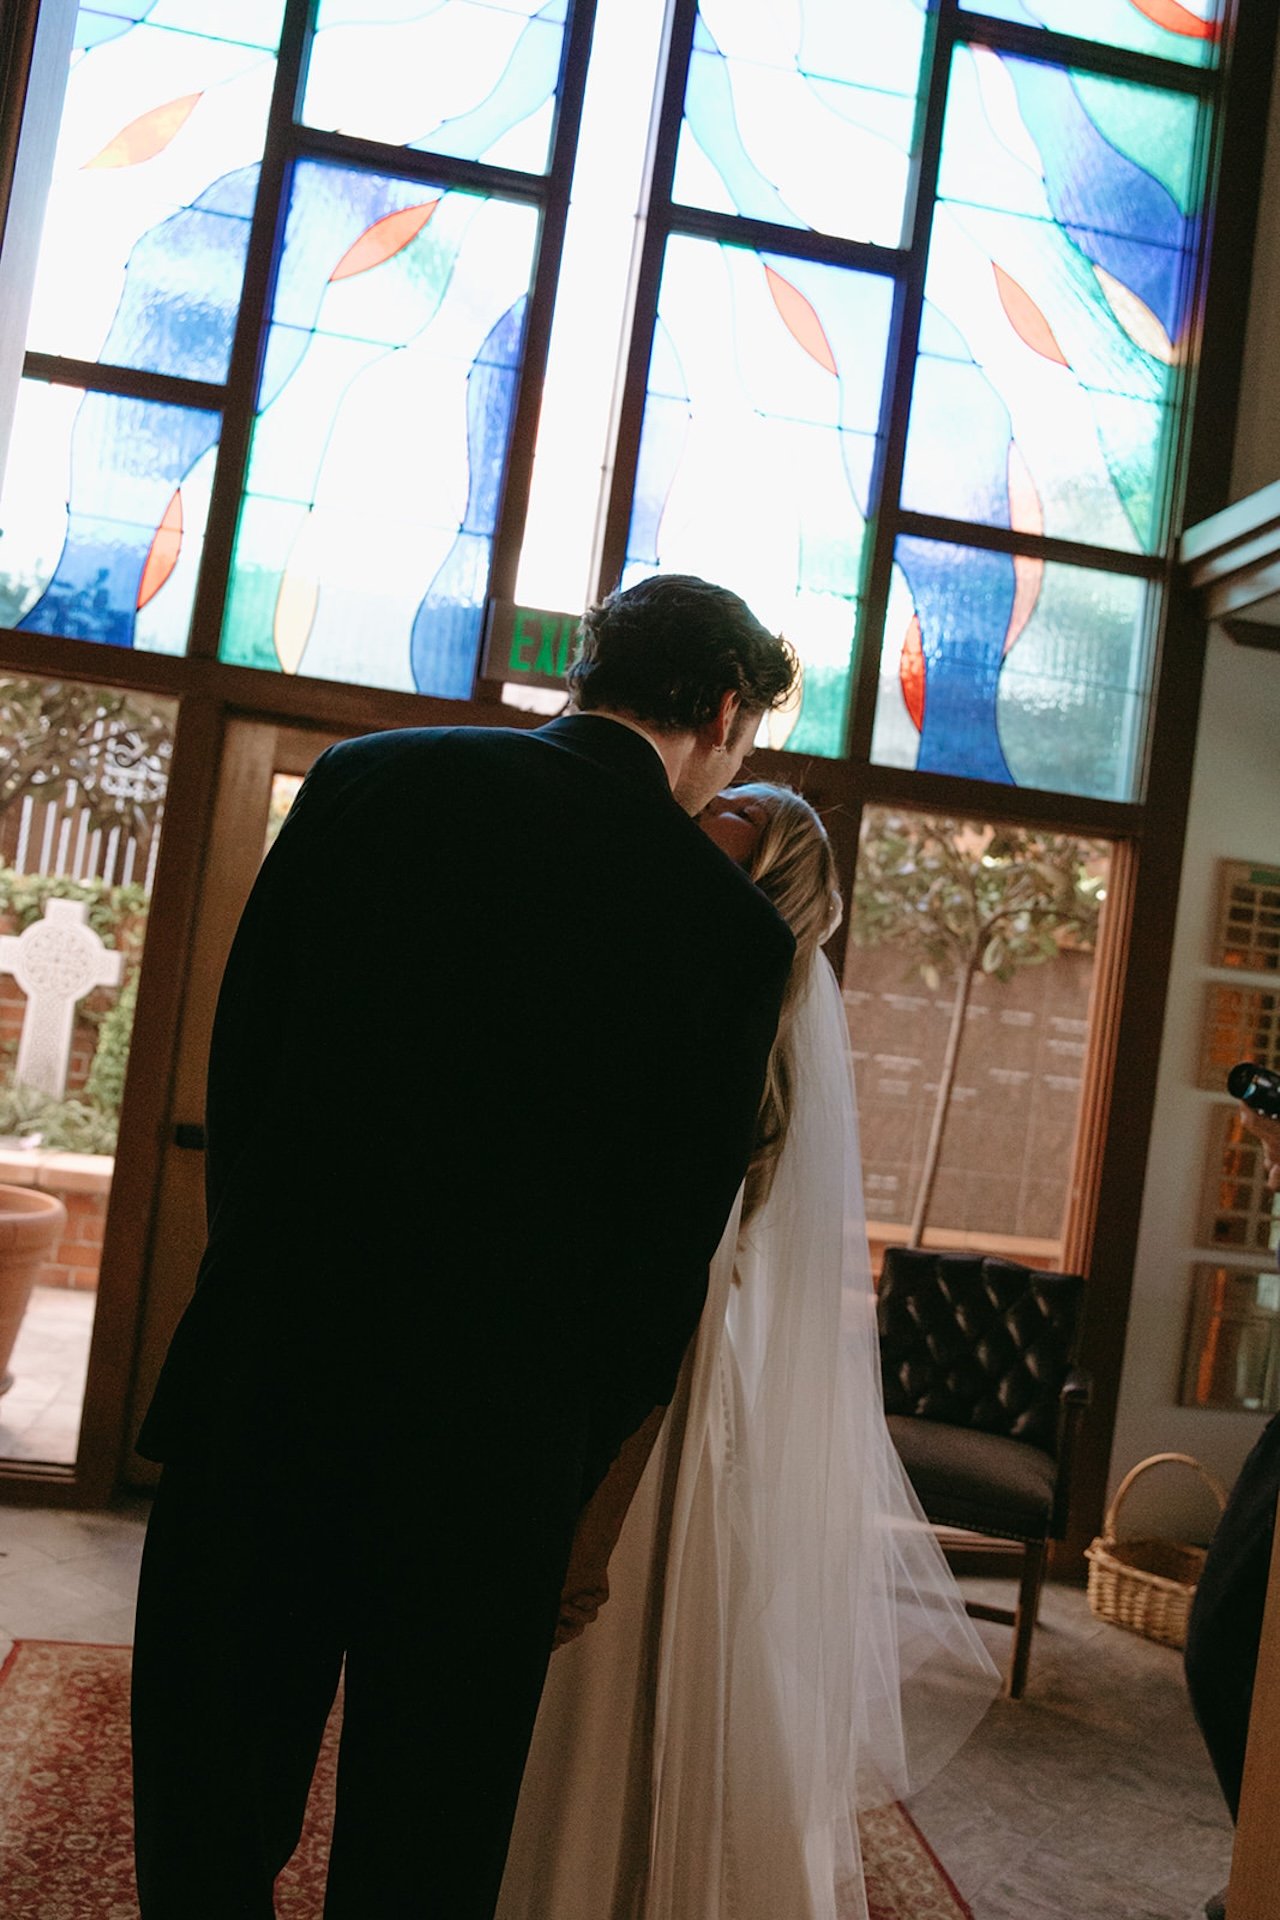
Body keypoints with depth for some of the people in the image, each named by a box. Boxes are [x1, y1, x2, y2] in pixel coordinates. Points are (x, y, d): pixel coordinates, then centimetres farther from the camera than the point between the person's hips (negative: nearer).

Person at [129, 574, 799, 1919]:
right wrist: (593, 1468, 10)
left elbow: (235, 1064, 4)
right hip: (494, 1423, -1)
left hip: (266, 1369, 2)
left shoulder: (365, 780, -2)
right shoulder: (732, 925, -8)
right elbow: (676, 1231, -3)